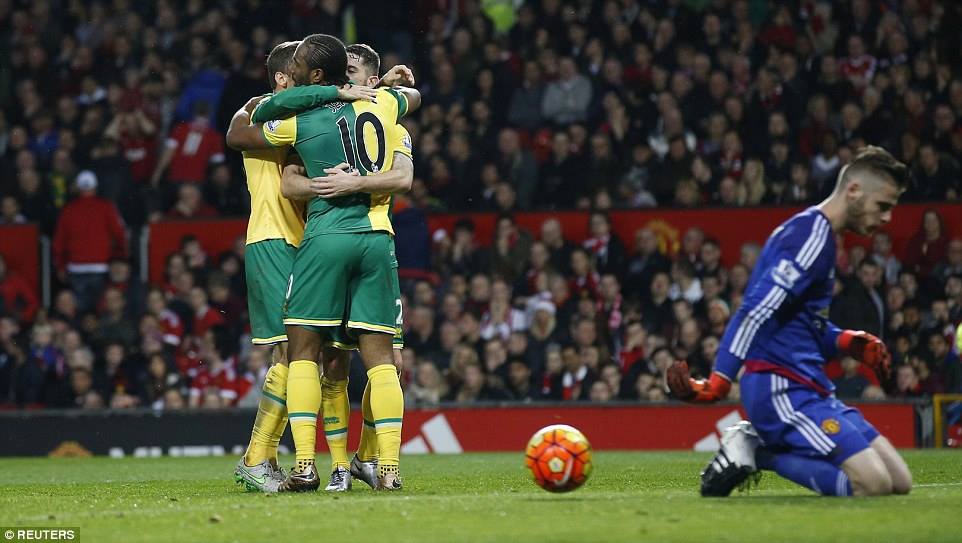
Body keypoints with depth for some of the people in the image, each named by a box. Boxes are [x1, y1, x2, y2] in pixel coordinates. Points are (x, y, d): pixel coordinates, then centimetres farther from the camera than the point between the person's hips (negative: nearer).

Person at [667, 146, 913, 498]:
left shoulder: (816, 234, 19)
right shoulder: (811, 237, -13)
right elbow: (757, 312, -21)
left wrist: (847, 342, 7)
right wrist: (717, 383, -26)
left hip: (807, 385, 10)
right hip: (782, 387, -10)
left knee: (898, 482, 3)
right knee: (873, 483, -22)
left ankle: (758, 448, 4)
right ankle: (752, 452, -9)